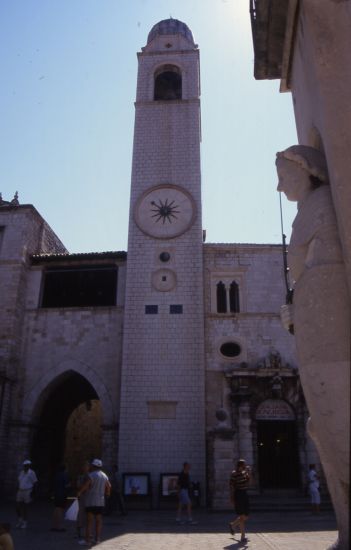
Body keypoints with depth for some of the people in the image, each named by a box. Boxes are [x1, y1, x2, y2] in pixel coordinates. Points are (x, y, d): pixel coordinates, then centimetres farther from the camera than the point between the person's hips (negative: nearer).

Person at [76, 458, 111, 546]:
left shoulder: (91, 475, -13)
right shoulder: (104, 476, 9)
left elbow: (85, 487, -17)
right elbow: (109, 486, 17)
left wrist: (79, 493, -2)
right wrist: (107, 494, 34)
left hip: (91, 502, -6)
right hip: (101, 502, 6)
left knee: (89, 521, -1)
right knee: (98, 520, 11)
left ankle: (88, 540, 1)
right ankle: (98, 539, 15)